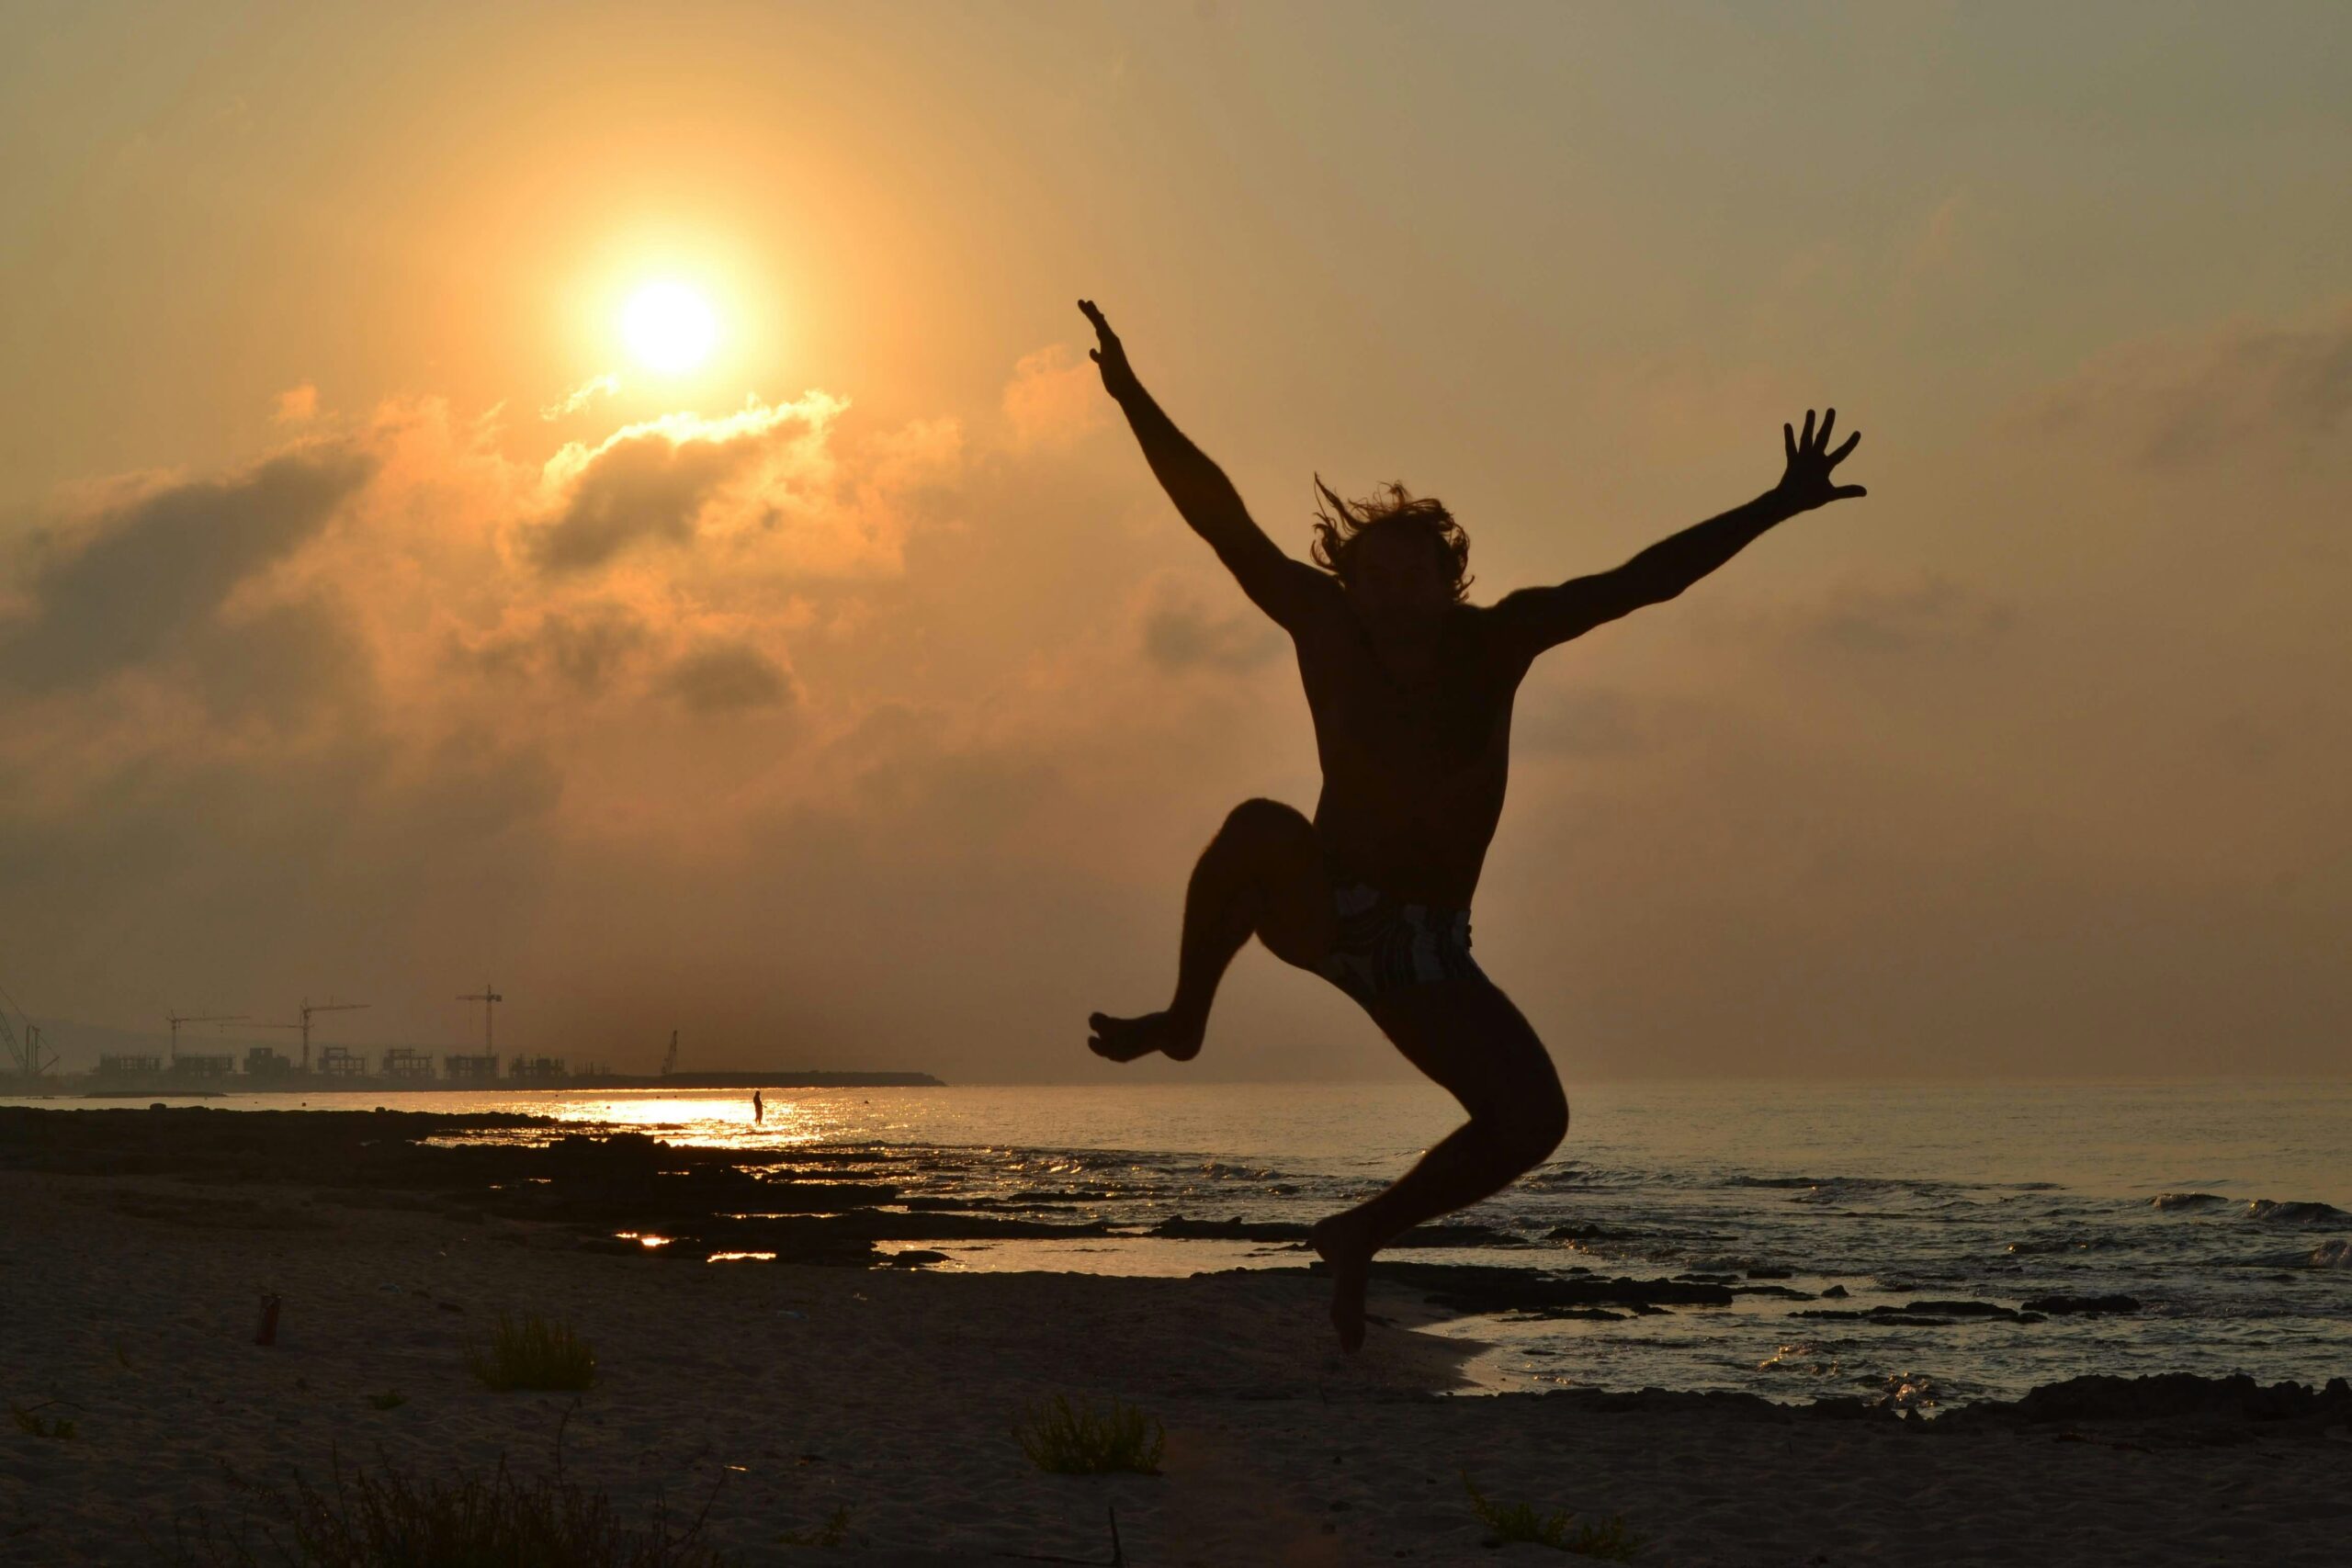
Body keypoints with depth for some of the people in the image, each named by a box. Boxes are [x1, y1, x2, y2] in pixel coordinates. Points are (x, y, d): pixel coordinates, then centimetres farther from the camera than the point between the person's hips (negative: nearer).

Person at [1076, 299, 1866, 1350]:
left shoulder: (1495, 641, -8)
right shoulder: (1325, 625, -10)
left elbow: (1643, 580, -10)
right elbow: (1221, 520, -13)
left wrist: (1776, 508, -15)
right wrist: (1135, 404, -19)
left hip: (1424, 951, 2)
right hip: (1319, 911, -2)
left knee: (1533, 1122, -15)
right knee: (1262, 827, -36)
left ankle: (1361, 1234, 11)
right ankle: (1184, 1018, -14)